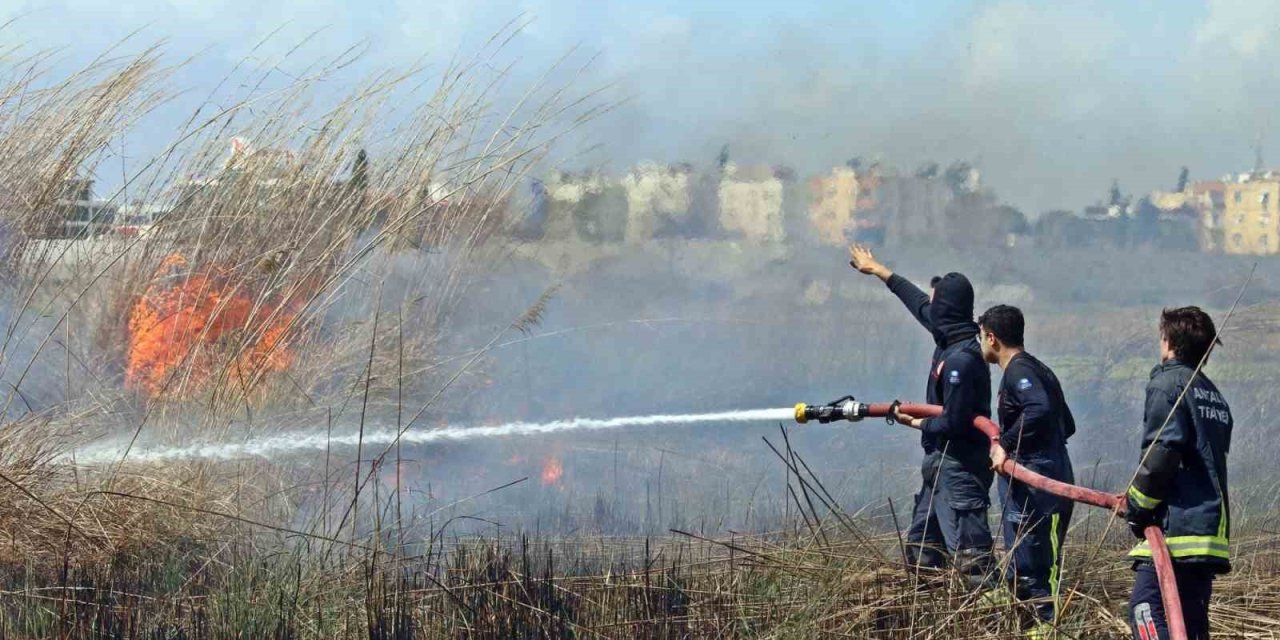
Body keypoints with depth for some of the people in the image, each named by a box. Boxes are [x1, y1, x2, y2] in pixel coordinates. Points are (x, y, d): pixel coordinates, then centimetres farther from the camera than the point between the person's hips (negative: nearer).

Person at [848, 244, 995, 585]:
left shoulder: (961, 360, -23)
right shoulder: (949, 336, 5)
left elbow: (953, 424, -23)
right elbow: (920, 304, 24)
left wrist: (917, 423, -5)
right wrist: (880, 271, 34)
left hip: (961, 468, -10)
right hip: (941, 464, 10)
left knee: (969, 553, -13)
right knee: (920, 547, 18)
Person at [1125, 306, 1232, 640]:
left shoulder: (1167, 384, -5)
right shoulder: (1214, 395, 22)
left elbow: (1161, 453, -16)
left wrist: (1138, 505, -4)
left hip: (1176, 528, -9)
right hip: (1212, 524, 9)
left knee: (1147, 610, -16)